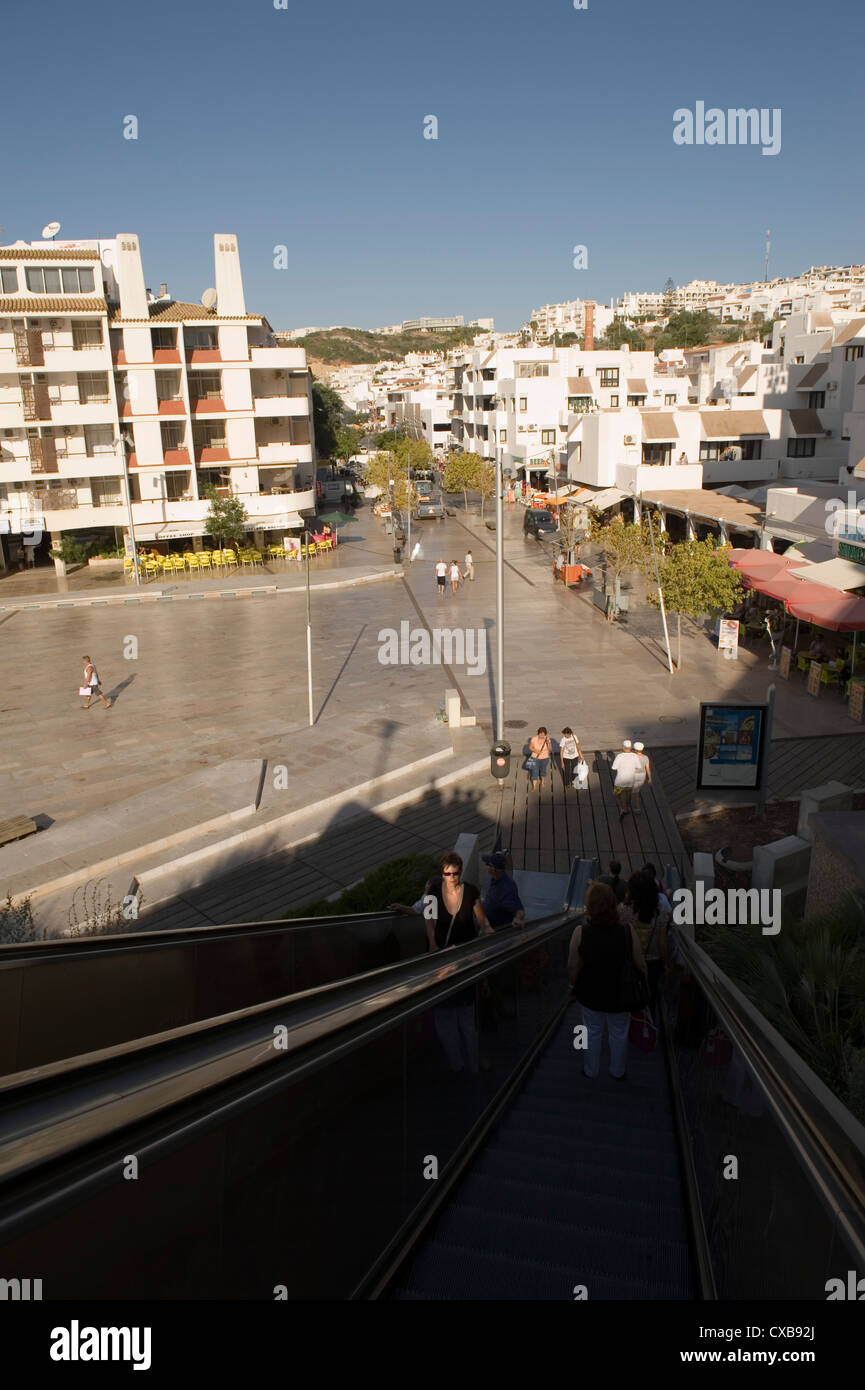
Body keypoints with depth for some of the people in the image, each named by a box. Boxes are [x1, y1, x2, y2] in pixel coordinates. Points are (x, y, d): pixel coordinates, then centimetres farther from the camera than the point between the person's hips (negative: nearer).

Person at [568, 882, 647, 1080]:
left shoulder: (580, 933, -25)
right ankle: (618, 1072, 43)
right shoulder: (628, 930, -23)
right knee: (619, 1034, 24)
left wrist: (574, 986, 4)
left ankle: (591, 1071, 42)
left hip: (590, 995, 0)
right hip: (620, 995, 0)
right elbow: (640, 964, -15)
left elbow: (573, 967, -16)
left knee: (593, 1032, 23)